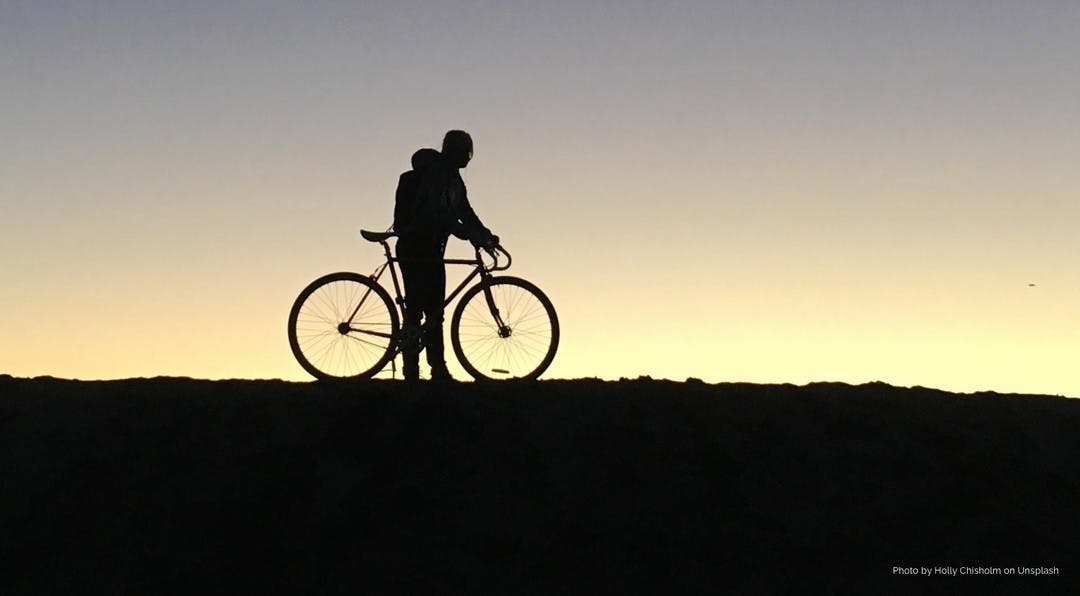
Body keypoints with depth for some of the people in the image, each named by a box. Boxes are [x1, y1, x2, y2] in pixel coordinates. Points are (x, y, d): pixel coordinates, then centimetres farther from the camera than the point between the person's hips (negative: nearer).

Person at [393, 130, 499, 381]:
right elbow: (438, 212, -26)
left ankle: (438, 370, 8)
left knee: (435, 311, 7)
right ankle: (411, 370, -7)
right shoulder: (433, 173, -15)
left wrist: (485, 235, 4)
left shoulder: (453, 176, 14)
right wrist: (470, 235, -30)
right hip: (414, 248, -9)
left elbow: (464, 211, 17)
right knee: (416, 306, -10)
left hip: (432, 248, 10)